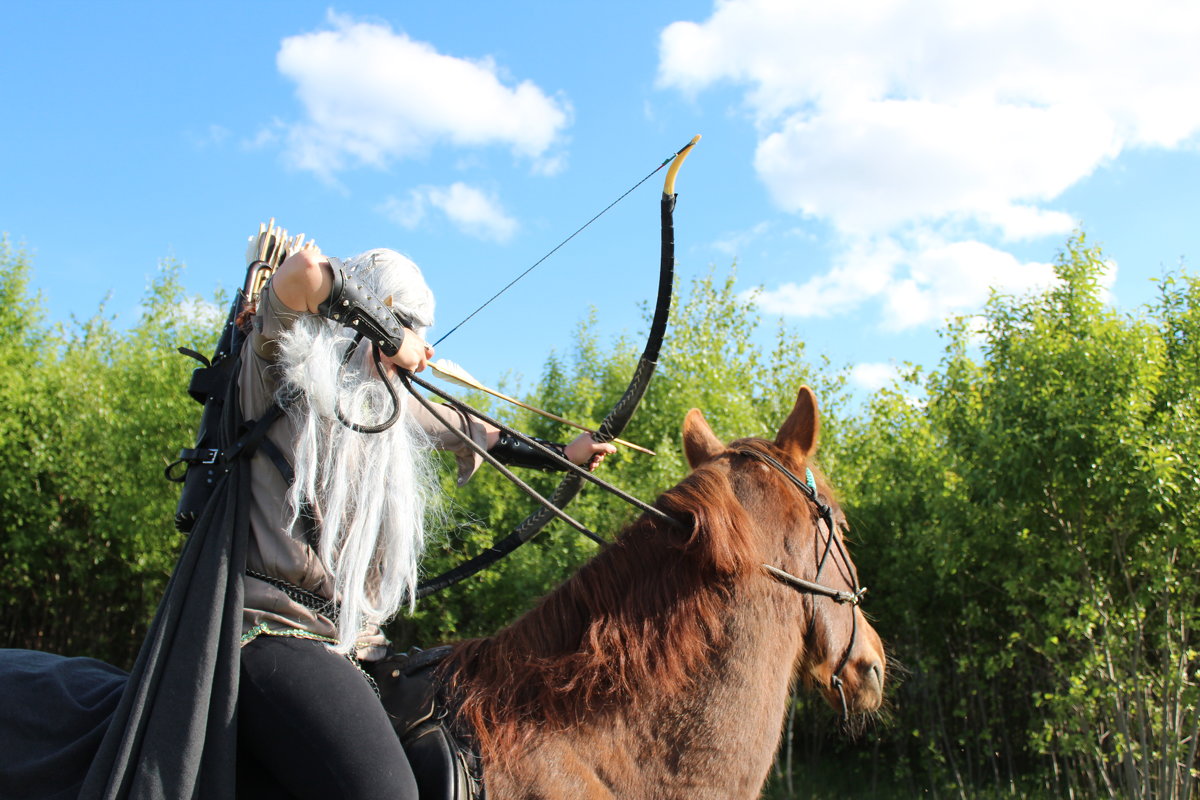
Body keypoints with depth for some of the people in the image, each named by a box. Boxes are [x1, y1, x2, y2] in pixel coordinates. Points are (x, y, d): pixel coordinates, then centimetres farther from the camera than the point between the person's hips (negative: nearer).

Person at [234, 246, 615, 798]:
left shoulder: (386, 404, 20)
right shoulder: (293, 363, -1)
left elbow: (472, 433, 35)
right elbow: (303, 271, -21)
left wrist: (561, 455, 42)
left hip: (351, 643, 8)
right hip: (273, 629, -8)